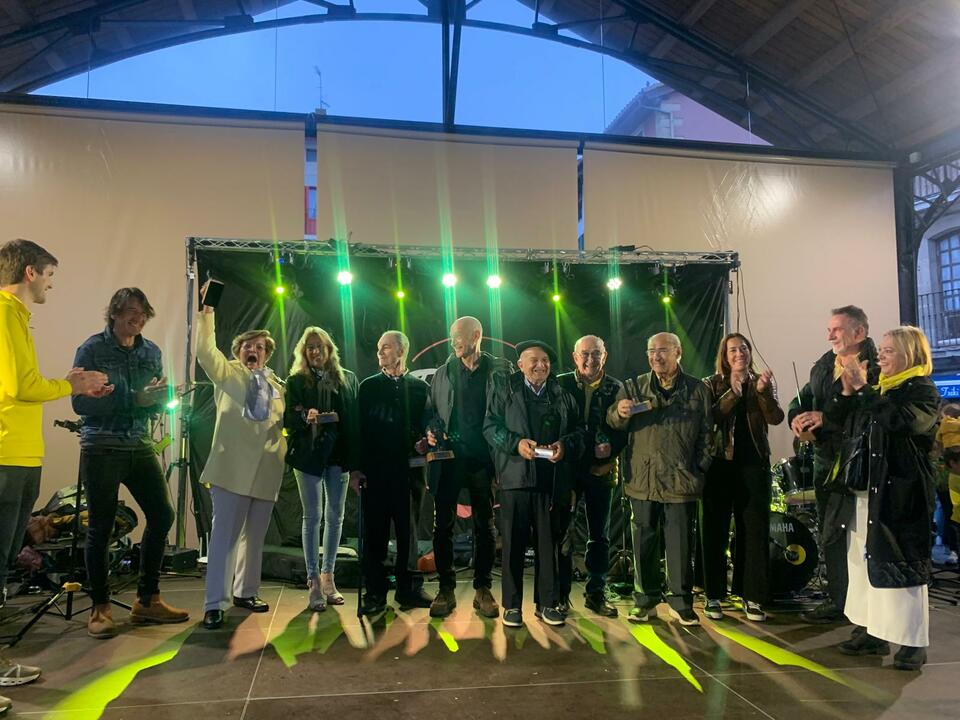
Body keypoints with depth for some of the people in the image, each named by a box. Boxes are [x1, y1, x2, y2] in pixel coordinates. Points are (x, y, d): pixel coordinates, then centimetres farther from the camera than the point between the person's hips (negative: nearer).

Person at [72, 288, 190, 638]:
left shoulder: (151, 352, 10)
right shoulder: (93, 349, -4)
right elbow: (80, 402, -12)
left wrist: (158, 397, -11)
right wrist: (134, 399, -19)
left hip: (140, 446, 5)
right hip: (102, 448, -5)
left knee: (162, 515, 2)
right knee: (101, 527, 1)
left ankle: (147, 601, 16)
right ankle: (100, 608, 15)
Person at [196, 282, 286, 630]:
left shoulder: (275, 386, 19)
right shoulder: (228, 373, 5)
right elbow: (206, 351, -13)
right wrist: (206, 314, -21)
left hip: (266, 472, 5)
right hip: (232, 469, -5)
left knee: (254, 537, 13)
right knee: (224, 535, -5)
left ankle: (245, 592, 27)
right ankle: (214, 603, 1)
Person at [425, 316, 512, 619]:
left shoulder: (499, 370, 2)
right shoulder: (444, 372, 10)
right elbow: (432, 410, 15)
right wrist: (431, 431, -5)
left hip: (483, 458, -2)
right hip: (449, 457, 2)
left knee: (485, 526, 7)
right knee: (443, 525, 2)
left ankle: (483, 589, 19)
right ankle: (446, 589, 14)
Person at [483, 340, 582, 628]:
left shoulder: (562, 394, 14)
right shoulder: (505, 389, 8)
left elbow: (578, 430, 12)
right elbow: (490, 426, 1)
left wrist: (565, 444, -8)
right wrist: (516, 443, -14)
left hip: (551, 480, 2)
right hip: (515, 477, -2)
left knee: (548, 543, 7)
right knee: (514, 543, 3)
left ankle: (547, 603, 19)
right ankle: (512, 605, 14)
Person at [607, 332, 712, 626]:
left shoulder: (698, 390, 6)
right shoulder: (634, 387, 8)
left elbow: (706, 434, 7)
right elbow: (613, 422, 2)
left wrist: (700, 470, -1)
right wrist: (619, 412, -21)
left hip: (681, 481, -1)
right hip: (643, 479, 1)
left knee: (680, 544, 6)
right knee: (644, 543, 9)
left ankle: (680, 601, 20)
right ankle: (645, 599, 22)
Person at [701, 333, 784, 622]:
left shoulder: (762, 382, 8)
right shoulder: (713, 384, 4)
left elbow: (776, 418, -6)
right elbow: (711, 419, -13)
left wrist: (762, 391, -22)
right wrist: (733, 393, -24)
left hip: (754, 464, 2)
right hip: (719, 464, -1)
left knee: (754, 531, 3)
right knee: (715, 530, 3)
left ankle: (752, 596, 13)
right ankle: (713, 595, 13)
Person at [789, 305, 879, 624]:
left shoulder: (877, 367, -15)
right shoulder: (823, 365, 12)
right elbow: (802, 398, 17)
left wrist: (826, 418, -27)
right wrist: (797, 418, -5)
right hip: (824, 460, 8)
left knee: (835, 536, -3)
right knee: (829, 534, 16)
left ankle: (839, 603, 12)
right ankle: (837, 598, 29)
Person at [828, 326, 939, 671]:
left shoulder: (923, 391, -6)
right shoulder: (877, 389, 15)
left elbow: (895, 419, -26)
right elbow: (837, 419, 13)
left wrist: (861, 387, -21)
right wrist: (847, 389, -3)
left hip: (898, 495, -7)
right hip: (862, 491, 7)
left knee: (900, 564, -3)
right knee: (862, 561, 11)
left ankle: (912, 641, 7)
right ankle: (872, 632, 21)